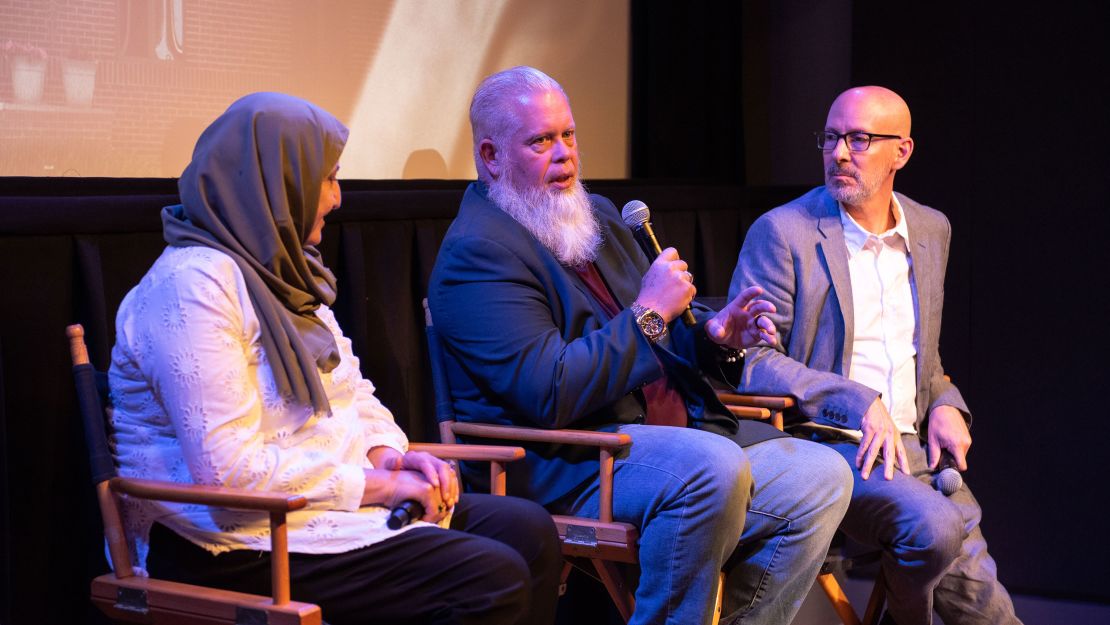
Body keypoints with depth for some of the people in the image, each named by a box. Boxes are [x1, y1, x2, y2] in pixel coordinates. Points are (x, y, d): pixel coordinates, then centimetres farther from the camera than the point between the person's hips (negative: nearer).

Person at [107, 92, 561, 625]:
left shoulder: (283, 272, 15)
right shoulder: (193, 285, -17)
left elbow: (352, 392, 20)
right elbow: (230, 470, -24)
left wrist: (387, 454, -2)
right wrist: (373, 485, -17)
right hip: (243, 543, -10)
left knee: (529, 530, -5)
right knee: (496, 580, -22)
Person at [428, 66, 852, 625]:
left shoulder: (597, 217, 19)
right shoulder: (476, 252, -11)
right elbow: (549, 395, -21)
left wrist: (713, 335, 3)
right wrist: (648, 313, -16)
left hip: (670, 435, 9)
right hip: (565, 468, -9)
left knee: (823, 475, -6)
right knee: (714, 467, -34)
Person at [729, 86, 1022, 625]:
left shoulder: (930, 230, 16)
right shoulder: (782, 232, -3)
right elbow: (752, 360, -10)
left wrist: (945, 405, 5)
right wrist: (859, 405, -19)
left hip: (913, 446, 5)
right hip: (824, 442, -5)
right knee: (934, 525, -29)